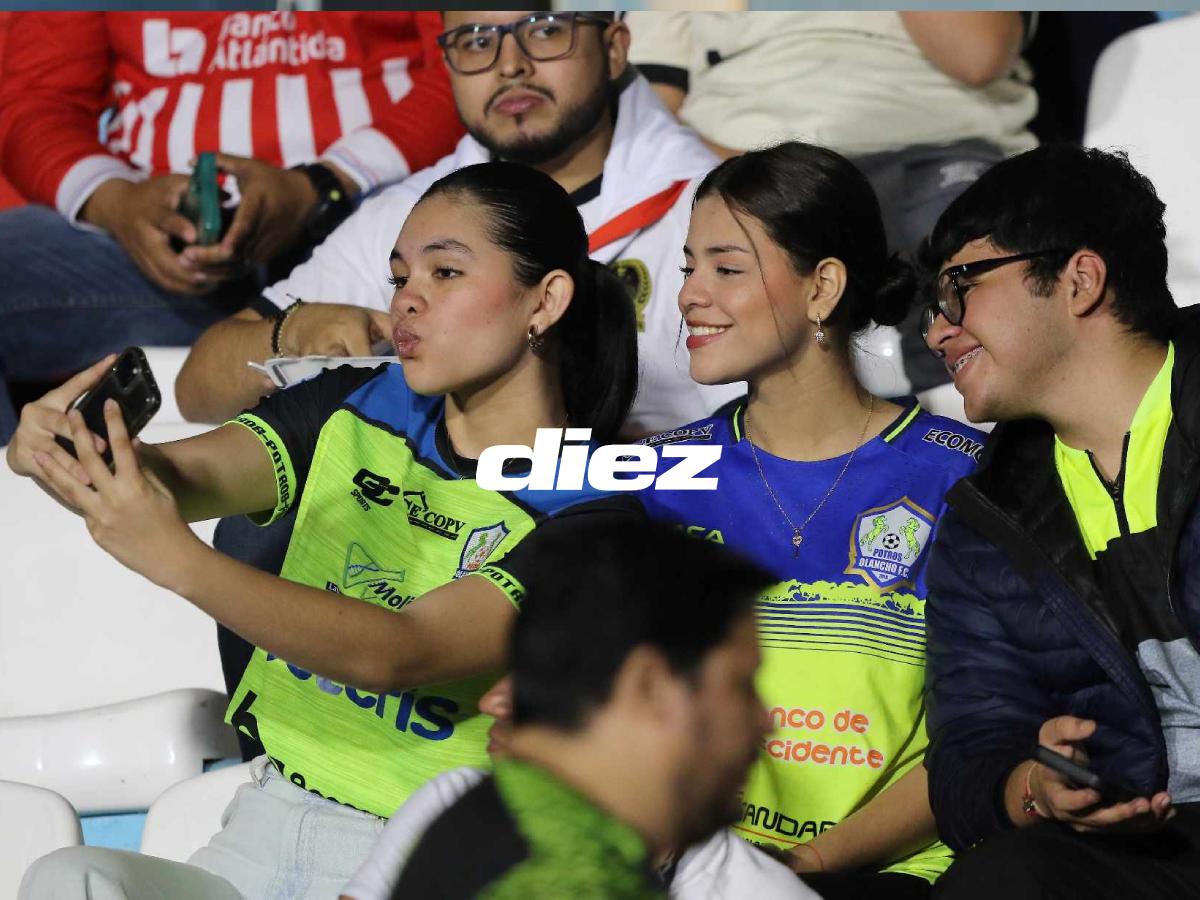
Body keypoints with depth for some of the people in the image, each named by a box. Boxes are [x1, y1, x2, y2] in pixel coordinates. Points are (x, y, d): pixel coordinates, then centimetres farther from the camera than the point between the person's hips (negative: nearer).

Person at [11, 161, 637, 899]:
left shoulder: (588, 517, -9)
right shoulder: (353, 415, 10)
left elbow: (396, 653, -22)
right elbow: (191, 474, -6)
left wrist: (175, 558, -33)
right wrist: (68, 457, -29)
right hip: (262, 833, 5)